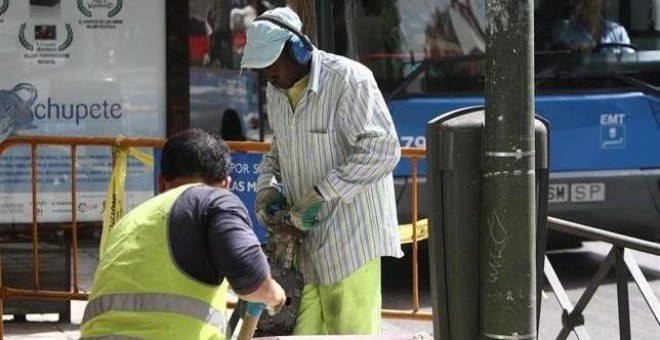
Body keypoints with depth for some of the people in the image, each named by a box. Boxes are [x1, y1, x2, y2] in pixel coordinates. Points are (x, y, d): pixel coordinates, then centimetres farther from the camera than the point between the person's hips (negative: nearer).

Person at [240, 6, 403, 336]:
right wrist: (268, 185, 4)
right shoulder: (276, 91, 11)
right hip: (304, 239, 7)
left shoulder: (348, 79, -15)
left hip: (351, 236, -7)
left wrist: (321, 194, -23)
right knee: (301, 332, 6)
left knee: (351, 331, -5)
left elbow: (382, 149, -21)